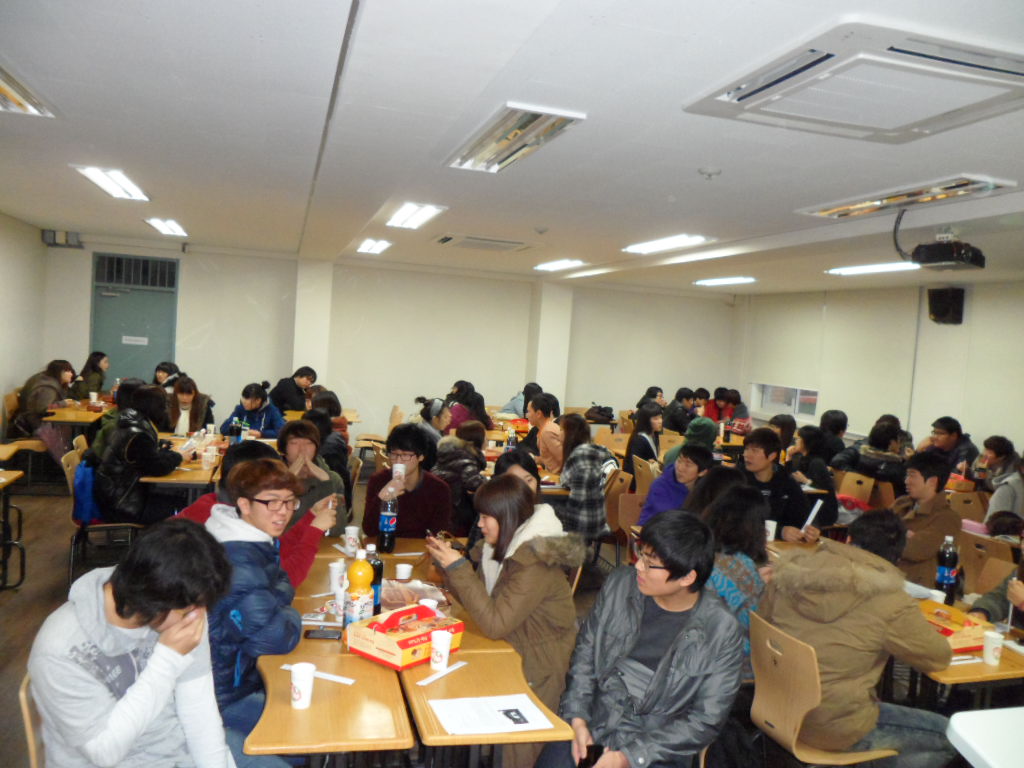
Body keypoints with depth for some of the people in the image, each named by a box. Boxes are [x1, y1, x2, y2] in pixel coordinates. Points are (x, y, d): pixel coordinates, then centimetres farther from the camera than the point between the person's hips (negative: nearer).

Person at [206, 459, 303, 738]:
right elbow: (277, 637, -32)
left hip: (240, 675, 9)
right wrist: (291, 619, -12)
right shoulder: (237, 558, -29)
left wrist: (274, 602, -10)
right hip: (222, 697, -9)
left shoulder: (258, 540, 2)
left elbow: (284, 585, 11)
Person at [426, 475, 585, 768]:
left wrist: (459, 567, -24)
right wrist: (448, 561, -3)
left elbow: (494, 624, -27)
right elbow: (478, 601, 9)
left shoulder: (536, 562, -24)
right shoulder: (503, 547, 4)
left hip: (535, 672, -8)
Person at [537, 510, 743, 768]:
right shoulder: (620, 584, -2)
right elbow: (585, 652, 6)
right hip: (592, 724, 3)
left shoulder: (722, 632, -12)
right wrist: (577, 718, -6)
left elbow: (705, 721, -8)